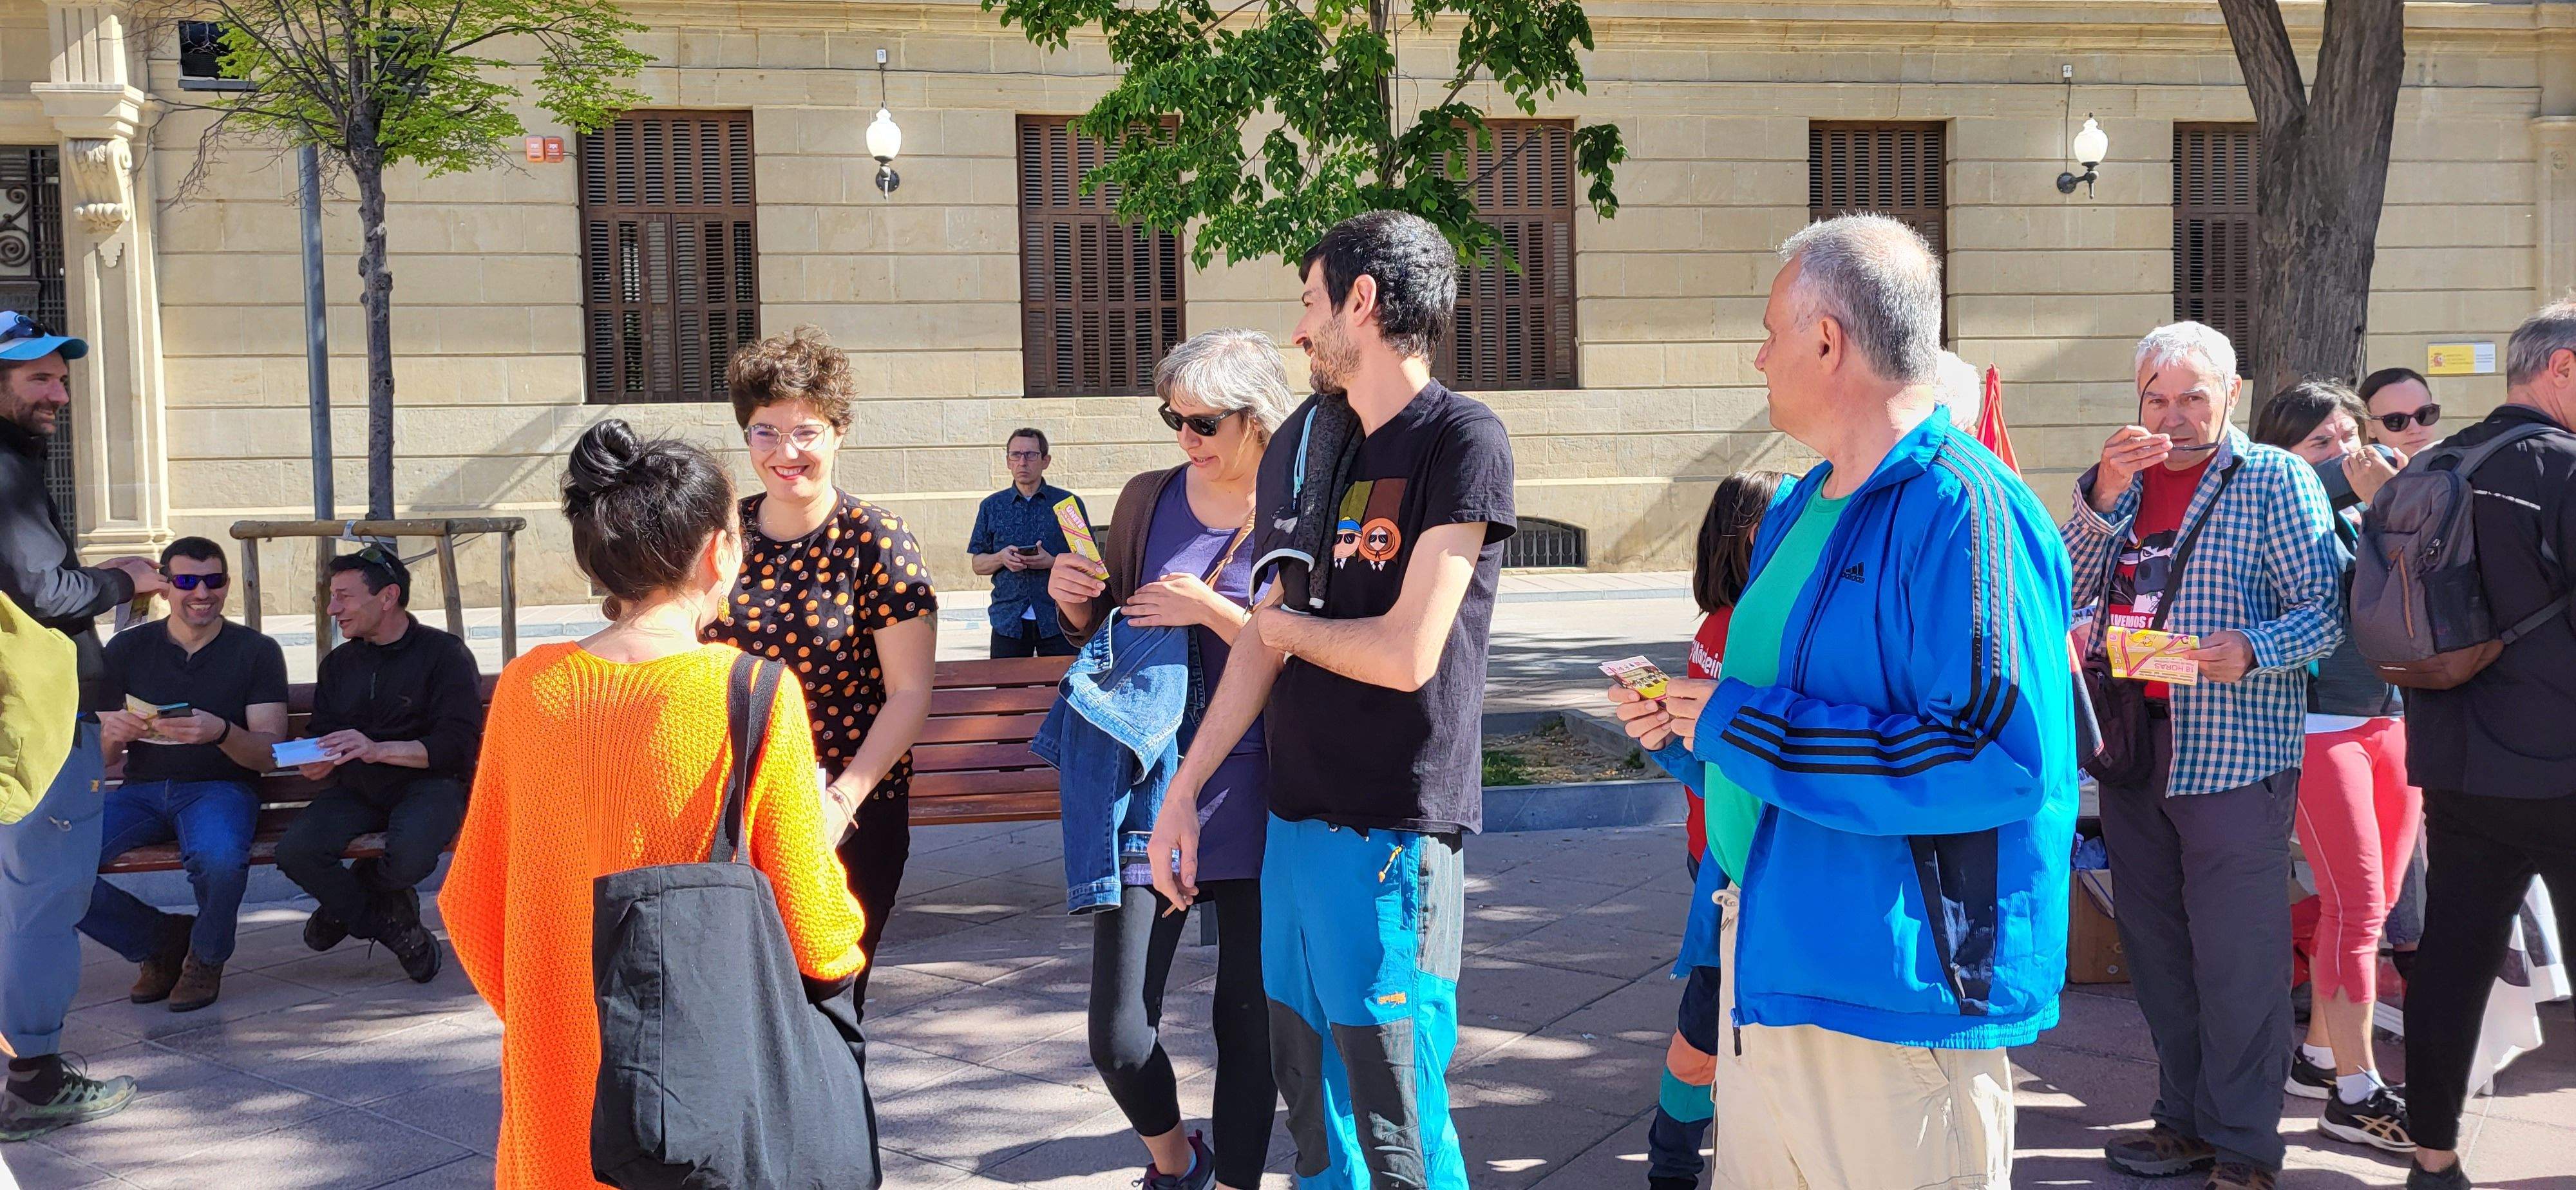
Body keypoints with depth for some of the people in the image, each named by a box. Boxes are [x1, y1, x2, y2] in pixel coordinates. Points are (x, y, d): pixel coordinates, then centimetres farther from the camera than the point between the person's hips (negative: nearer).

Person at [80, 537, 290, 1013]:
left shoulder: (257, 652, 4)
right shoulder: (128, 649, 11)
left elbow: (269, 752, -4)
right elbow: (96, 755, 9)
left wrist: (221, 733, -26)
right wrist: (112, 733, -17)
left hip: (219, 787, -3)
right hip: (141, 791, 3)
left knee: (220, 857, -39)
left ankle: (206, 956, -4)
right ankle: (160, 942, 1)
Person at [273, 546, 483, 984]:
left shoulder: (445, 654, -3)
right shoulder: (339, 663, 17)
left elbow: (459, 745, -13)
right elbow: (321, 735, 21)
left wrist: (379, 750, -26)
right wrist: (315, 763, -6)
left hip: (427, 784, -5)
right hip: (356, 790, 5)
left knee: (409, 856, -36)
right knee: (295, 851, -24)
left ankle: (348, 905, 3)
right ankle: (392, 927, -2)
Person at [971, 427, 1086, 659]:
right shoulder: (992, 507, 10)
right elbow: (977, 563, 12)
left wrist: (1052, 562, -14)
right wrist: (1001, 558, -9)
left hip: (1058, 622, -1)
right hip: (1008, 620, 1)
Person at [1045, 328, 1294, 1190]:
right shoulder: (1148, 498, 6)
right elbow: (1104, 635, 17)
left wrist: (1212, 608, -19)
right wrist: (1074, 601, -4)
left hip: (1254, 795, -2)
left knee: (1248, 1020, 7)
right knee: (1118, 1035, -1)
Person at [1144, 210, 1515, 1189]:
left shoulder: (1461, 441, -11)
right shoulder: (1301, 439, 10)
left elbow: (1407, 654, -17)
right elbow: (1264, 642, 12)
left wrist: (1290, 627, 1)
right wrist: (1183, 793, 10)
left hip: (1392, 830, -7)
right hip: (1294, 815, 7)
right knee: (1309, 1101, 15)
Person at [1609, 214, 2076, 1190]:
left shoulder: (1961, 511, -17)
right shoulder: (1799, 511, 14)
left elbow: (2004, 759, -27)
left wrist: (1741, 724, -22)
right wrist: (1680, 722, 4)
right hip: (1765, 967, 9)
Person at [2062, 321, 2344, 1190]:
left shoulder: (2275, 480, -3)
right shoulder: (2127, 481, 13)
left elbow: (2326, 612, -8)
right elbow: (2068, 590, 2)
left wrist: (2251, 650, -26)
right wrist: (2102, 495, -11)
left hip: (2233, 753, -6)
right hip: (2132, 748, 6)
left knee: (2237, 960, -4)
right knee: (2156, 951, 12)